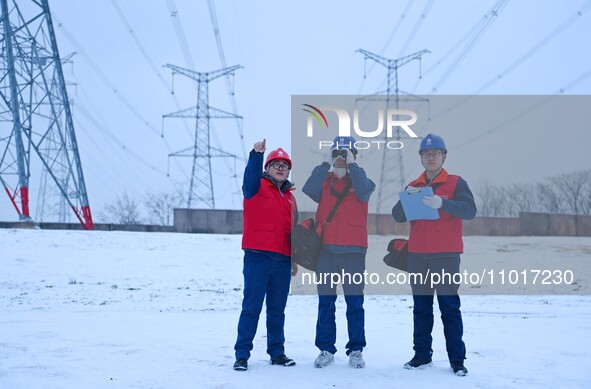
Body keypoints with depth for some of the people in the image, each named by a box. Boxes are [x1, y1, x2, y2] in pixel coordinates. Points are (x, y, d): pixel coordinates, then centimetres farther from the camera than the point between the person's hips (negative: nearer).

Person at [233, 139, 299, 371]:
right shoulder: (257, 187, 3)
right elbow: (251, 176, -22)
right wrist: (257, 154, -38)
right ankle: (242, 354, -1)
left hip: (282, 260, 5)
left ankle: (277, 352, 18)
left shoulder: (289, 197, 19)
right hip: (257, 256, -5)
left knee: (277, 309, 10)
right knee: (251, 307, -5)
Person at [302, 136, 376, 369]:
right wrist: (326, 163, -6)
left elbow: (364, 193, -14)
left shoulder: (361, 179, 8)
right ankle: (326, 349, 13)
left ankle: (356, 349, 9)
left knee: (355, 302, 2)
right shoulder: (325, 180, 12)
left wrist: (352, 165, -9)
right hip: (325, 249, 2)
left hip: (353, 250, -2)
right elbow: (308, 191, -8)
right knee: (325, 302, 6)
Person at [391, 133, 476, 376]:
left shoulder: (456, 183, 1)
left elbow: (470, 211, -13)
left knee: (450, 308, -3)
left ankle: (457, 359, 1)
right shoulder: (413, 186, 13)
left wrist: (442, 203, -28)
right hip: (417, 255, 4)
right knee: (421, 308, 7)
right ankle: (422, 354, 13)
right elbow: (398, 216, 7)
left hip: (446, 255, -4)